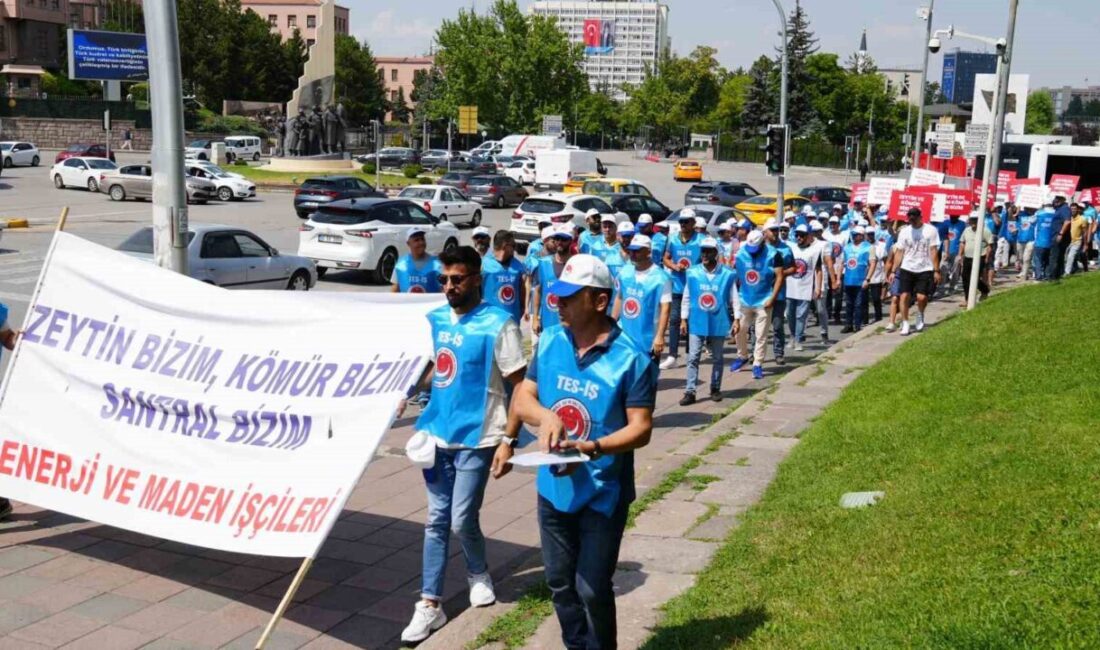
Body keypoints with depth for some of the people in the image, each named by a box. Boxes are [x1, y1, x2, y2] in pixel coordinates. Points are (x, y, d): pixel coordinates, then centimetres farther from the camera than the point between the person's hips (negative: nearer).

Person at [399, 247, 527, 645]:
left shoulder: (498, 324, -12)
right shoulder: (434, 319, 5)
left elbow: (520, 385, -10)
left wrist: (509, 440, -13)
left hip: (476, 439, -5)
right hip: (437, 434, 5)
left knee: (462, 521, 1)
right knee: (436, 521, 9)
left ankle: (478, 574, 32)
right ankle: (429, 604, 16)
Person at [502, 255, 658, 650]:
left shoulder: (631, 359, -16)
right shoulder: (549, 342, 0)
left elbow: (641, 429, -16)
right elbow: (521, 398, 3)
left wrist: (592, 448, -31)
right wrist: (545, 415, -20)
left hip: (602, 494, -5)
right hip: (553, 488, 5)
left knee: (592, 590, 5)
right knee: (560, 585, 18)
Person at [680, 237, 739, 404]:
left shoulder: (727, 274, -6)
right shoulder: (692, 273, -1)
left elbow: (734, 299, 0)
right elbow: (686, 298, 5)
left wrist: (736, 320, -2)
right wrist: (683, 319, 4)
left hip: (718, 323, -1)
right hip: (697, 323, 1)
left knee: (717, 358, 12)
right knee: (693, 358, -1)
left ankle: (715, 389, 25)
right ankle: (690, 392, 1)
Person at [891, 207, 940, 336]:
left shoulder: (930, 230, -3)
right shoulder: (904, 231, 5)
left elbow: (934, 251, -4)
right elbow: (899, 253, 7)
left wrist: (936, 271, -8)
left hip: (925, 270, -2)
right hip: (907, 269, 2)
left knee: (922, 297, -12)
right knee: (904, 296, -6)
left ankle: (920, 315, 20)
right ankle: (905, 324, 5)